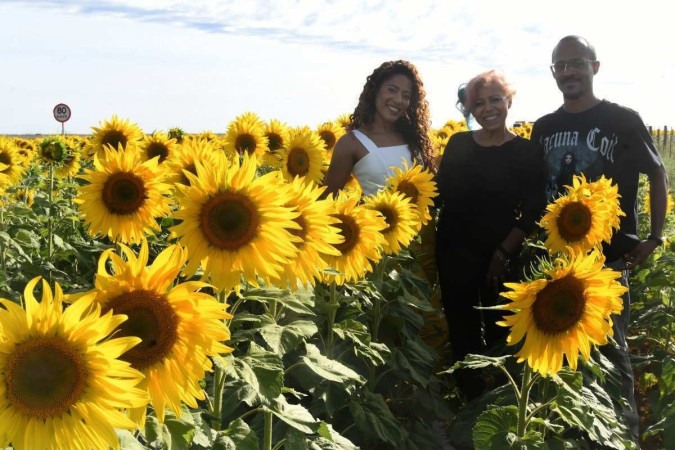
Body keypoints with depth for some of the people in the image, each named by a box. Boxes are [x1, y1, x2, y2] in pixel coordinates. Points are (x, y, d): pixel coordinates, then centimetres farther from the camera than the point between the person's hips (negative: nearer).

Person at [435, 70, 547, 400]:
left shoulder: (527, 152, -5)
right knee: (462, 333, 10)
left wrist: (504, 253, -15)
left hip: (500, 258, -3)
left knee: (500, 335, 7)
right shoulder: (458, 144, 5)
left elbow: (533, 212, -8)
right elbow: (439, 195, 8)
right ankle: (471, 403, 24)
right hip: (454, 254, 3)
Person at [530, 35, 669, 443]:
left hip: (606, 255, -4)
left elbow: (657, 175, 3)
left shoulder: (623, 121, -3)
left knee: (609, 349, -2)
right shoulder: (545, 128, 9)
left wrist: (655, 238, -3)